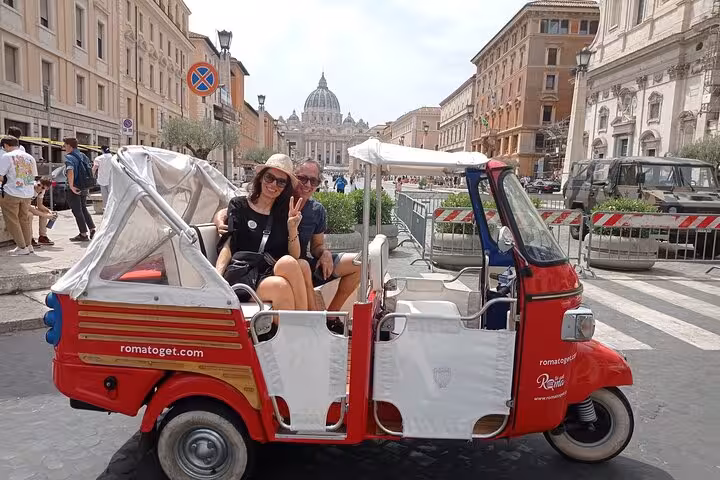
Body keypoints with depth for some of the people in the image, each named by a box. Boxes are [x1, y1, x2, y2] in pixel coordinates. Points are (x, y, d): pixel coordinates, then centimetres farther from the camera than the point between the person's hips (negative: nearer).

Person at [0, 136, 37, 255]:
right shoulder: (30, 158, 9)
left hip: (11, 193, -5)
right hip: (28, 193, 6)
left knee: (12, 221, 6)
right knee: (25, 219, 16)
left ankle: (22, 247, 6)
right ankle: (28, 245, 19)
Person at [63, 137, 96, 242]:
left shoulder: (69, 157, -15)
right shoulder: (82, 155, 10)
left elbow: (70, 171, -33)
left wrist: (71, 186, -25)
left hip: (75, 189, -8)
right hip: (84, 188, 8)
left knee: (77, 211, 2)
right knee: (83, 209, 21)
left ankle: (83, 234, 6)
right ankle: (92, 228, 16)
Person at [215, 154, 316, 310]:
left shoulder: (282, 214, 17)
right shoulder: (239, 206, 11)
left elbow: (295, 256, 7)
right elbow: (228, 245, -3)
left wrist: (293, 228, -11)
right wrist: (217, 275, -21)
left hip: (275, 274, 3)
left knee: (302, 265, -30)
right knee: (280, 286, -34)